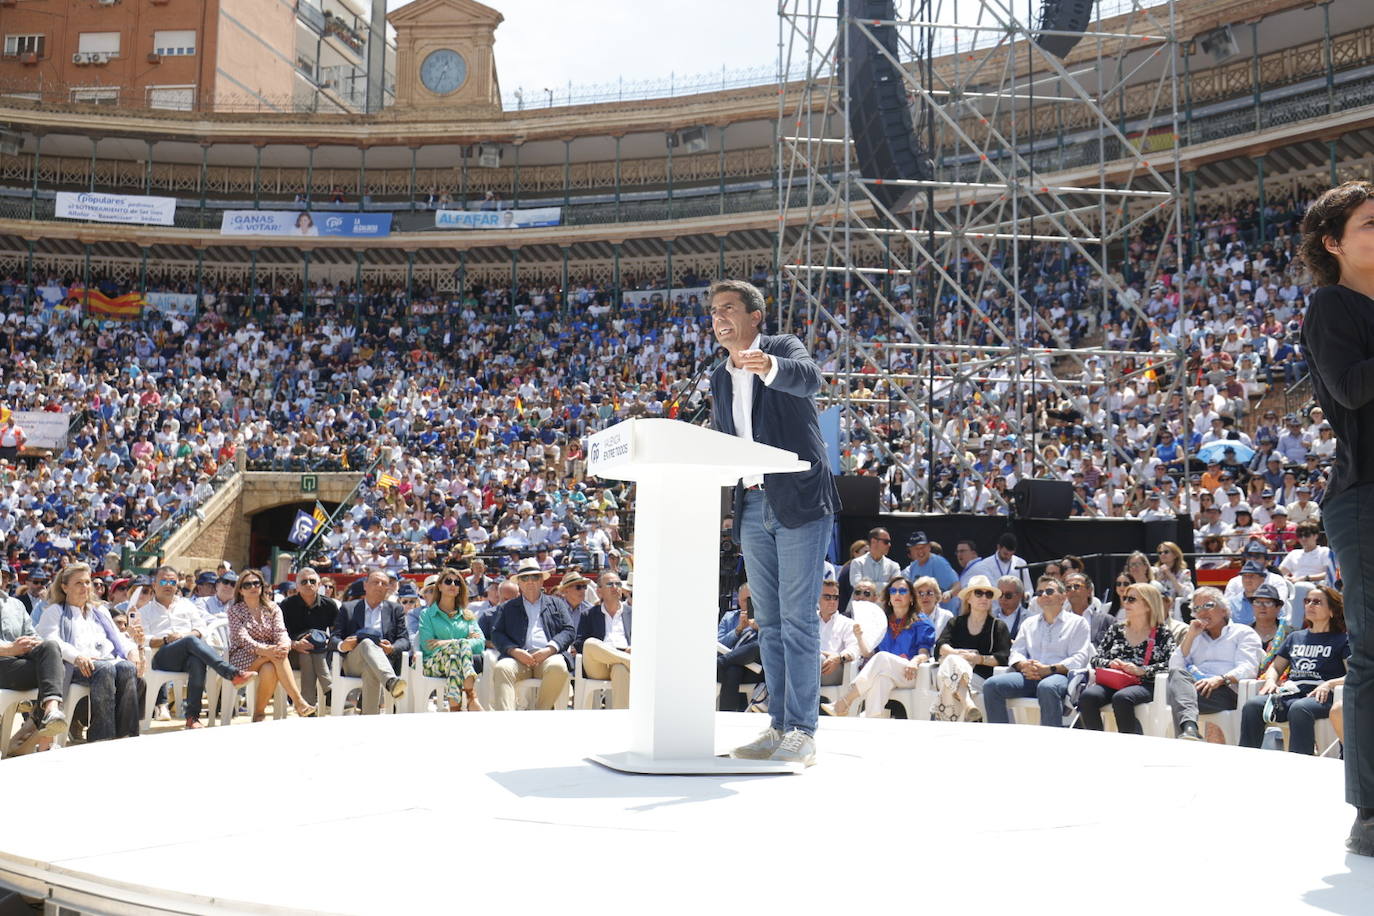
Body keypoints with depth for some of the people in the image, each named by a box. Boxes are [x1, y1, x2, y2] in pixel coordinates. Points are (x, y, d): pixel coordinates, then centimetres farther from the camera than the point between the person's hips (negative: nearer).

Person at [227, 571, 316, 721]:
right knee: (276, 655, -32)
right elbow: (242, 638, -12)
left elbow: (280, 631, -2)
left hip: (270, 652, 3)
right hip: (242, 658, -3)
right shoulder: (234, 610, 3)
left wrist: (285, 644, -29)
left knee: (269, 669, -35)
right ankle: (298, 701, -39)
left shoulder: (272, 608, 13)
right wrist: (263, 650, -31)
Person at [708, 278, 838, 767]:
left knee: (798, 619, -8)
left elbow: (809, 378, -27)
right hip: (753, 506, 7)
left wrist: (770, 368, -47)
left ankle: (803, 732, -6)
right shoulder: (719, 378, 17)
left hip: (799, 503, -7)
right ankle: (778, 726, 15)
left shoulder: (784, 348, -3)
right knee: (769, 622, 9)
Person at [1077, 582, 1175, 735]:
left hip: (1143, 684, -3)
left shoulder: (1162, 633, 10)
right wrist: (1109, 664, -4)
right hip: (1112, 681, 4)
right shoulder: (1117, 628, 21)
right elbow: (1095, 659, 18)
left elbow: (1171, 664, -6)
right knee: (1087, 696, -29)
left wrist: (1140, 670, -16)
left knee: (1121, 698, -37)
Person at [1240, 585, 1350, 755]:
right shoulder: (1295, 636, 29)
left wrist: (1329, 684, -17)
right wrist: (1270, 680, 6)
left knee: (1299, 709, -41)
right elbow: (1276, 667, 30)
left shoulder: (1342, 639, 14)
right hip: (1289, 694, 4)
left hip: (1319, 696, -4)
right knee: (1252, 706, -27)